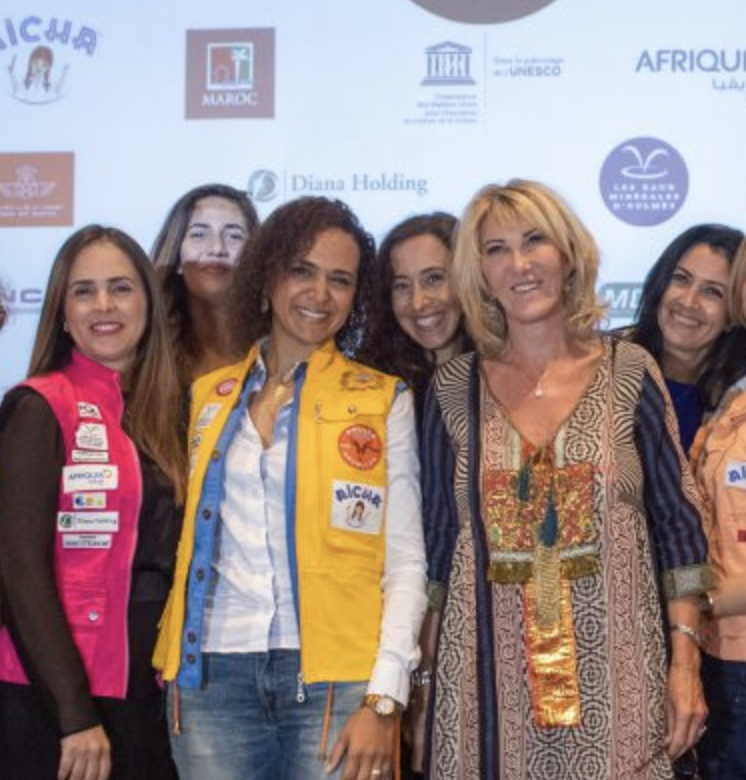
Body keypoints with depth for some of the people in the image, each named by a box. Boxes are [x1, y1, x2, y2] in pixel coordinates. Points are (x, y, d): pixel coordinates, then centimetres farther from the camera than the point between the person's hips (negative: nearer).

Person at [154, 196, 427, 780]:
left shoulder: (383, 401, 5)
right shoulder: (207, 397, 13)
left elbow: (406, 565, 1)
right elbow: (191, 541, 15)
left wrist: (384, 700, -8)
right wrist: (170, 657, 2)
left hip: (334, 678, -2)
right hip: (213, 677, 2)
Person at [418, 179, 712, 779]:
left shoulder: (629, 372, 0)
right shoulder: (455, 388, 3)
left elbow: (677, 523, 2)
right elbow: (436, 538, 7)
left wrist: (686, 661, -4)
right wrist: (423, 679, 6)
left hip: (612, 668, -1)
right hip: (487, 673, 1)